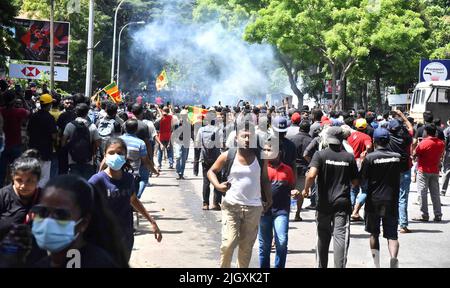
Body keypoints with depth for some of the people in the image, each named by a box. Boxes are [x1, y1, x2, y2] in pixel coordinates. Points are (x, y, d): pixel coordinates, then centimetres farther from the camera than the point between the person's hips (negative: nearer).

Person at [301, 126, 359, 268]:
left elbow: (311, 175, -18)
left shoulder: (320, 155, -5)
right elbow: (355, 182, 7)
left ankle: (321, 265, 25)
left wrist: (306, 189, -2)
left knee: (323, 237, 14)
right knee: (341, 237, -4)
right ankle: (340, 266, -14)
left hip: (324, 203, 0)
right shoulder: (349, 157, 1)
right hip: (343, 203, 0)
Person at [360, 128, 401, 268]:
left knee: (374, 234, 14)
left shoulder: (370, 158, -11)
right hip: (392, 201, 1)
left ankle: (376, 263, 19)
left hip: (374, 201, -1)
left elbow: (362, 178, -6)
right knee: (392, 234, 2)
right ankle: (394, 257, -23)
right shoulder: (397, 157, -1)